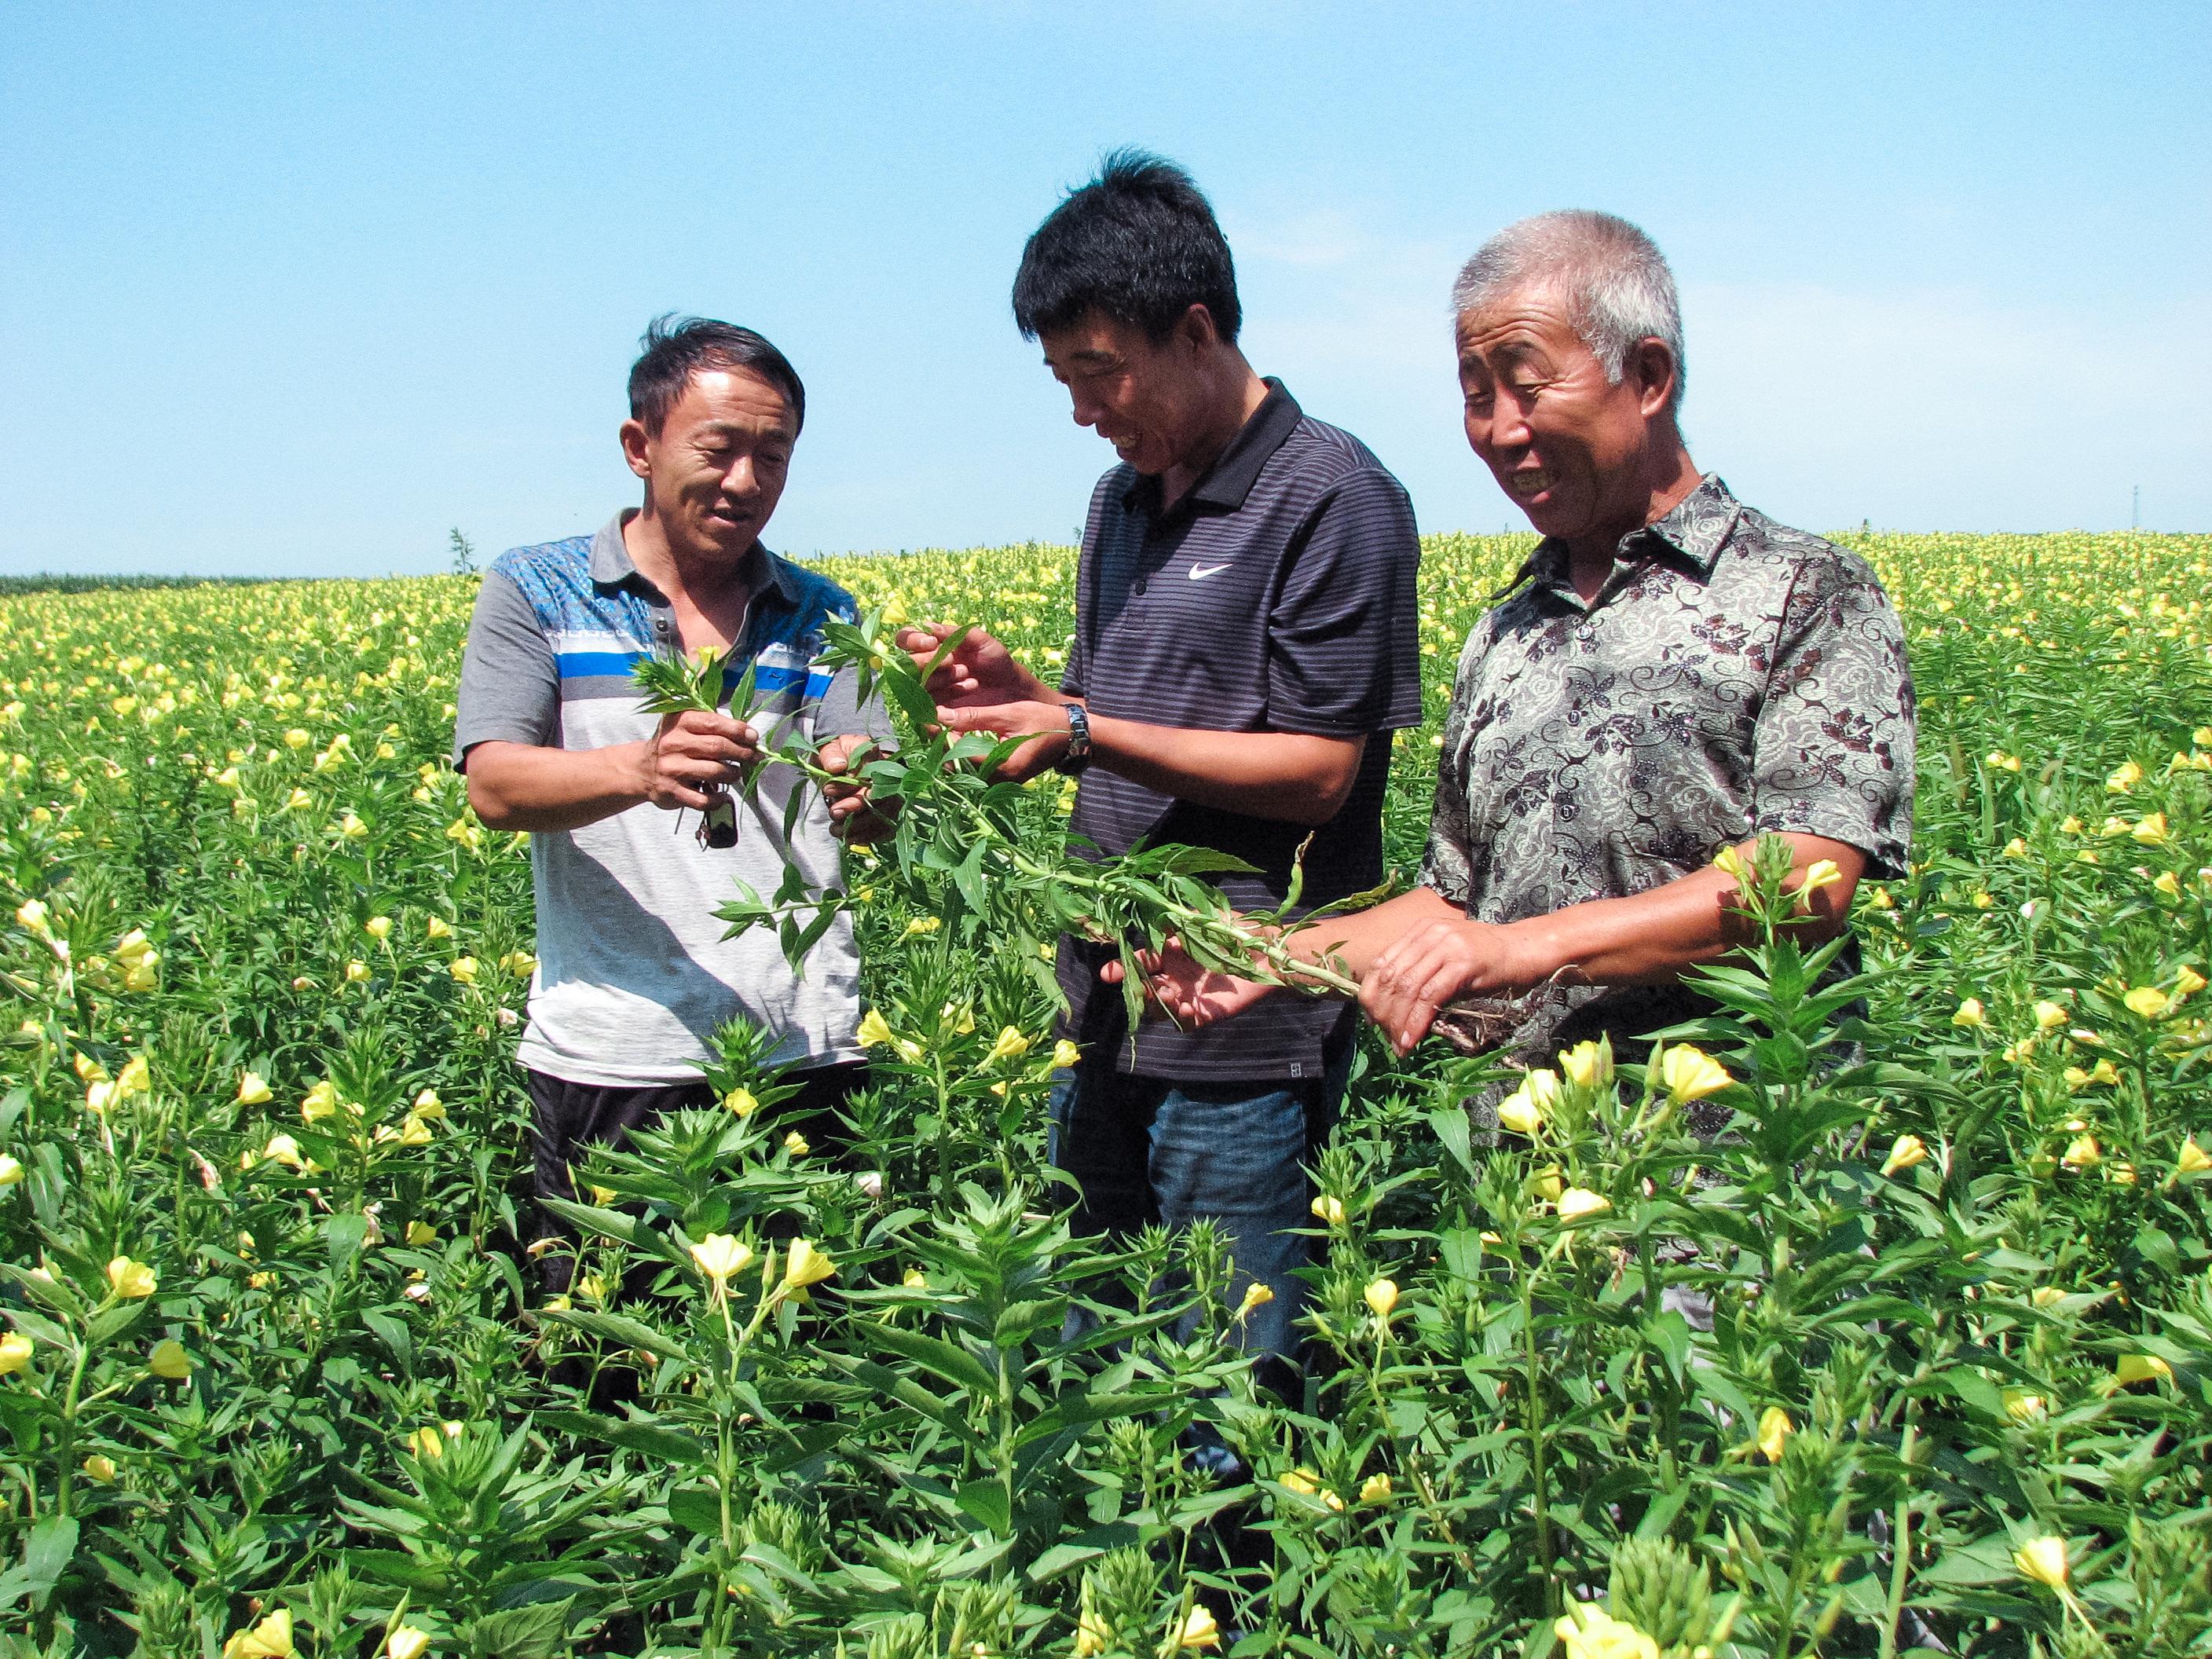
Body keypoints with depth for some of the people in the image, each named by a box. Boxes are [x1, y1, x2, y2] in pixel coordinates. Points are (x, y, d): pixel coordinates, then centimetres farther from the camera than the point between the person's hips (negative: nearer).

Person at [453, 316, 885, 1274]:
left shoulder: (822, 615, 11)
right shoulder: (534, 592, 4)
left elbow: (870, 802, 0)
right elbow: (496, 785, -8)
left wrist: (871, 788, -25)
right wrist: (639, 771, -27)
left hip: (806, 1054, 2)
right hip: (611, 1060, -2)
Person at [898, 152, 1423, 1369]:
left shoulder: (1333, 499, -12)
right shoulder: (1122, 500, 13)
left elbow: (1317, 771, -15)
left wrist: (1086, 732, -20)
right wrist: (1018, 693, -2)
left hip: (1241, 1043, -8)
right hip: (1104, 1017, 8)